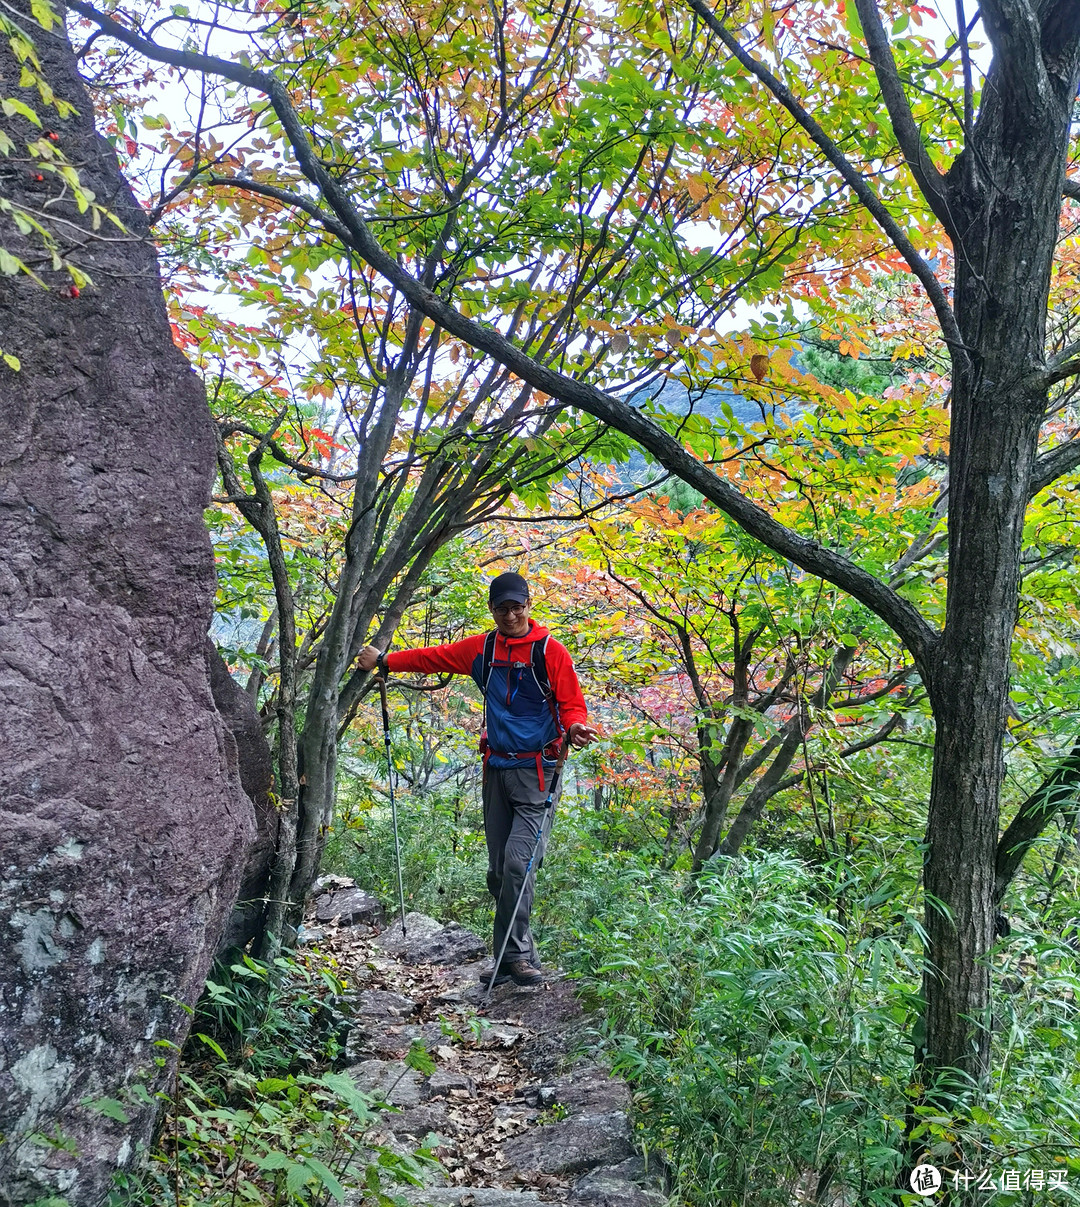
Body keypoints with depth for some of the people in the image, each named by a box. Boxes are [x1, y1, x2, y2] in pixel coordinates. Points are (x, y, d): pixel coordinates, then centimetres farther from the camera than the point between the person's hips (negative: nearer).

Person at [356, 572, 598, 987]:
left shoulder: (551, 651, -5)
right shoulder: (481, 649, 11)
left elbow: (572, 705, -5)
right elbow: (434, 657, 21)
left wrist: (576, 727, -26)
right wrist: (384, 660, 20)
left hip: (537, 772, -5)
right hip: (496, 770, 6)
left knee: (517, 862, -17)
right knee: (498, 871, 6)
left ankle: (514, 955, -7)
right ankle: (520, 954, 16)